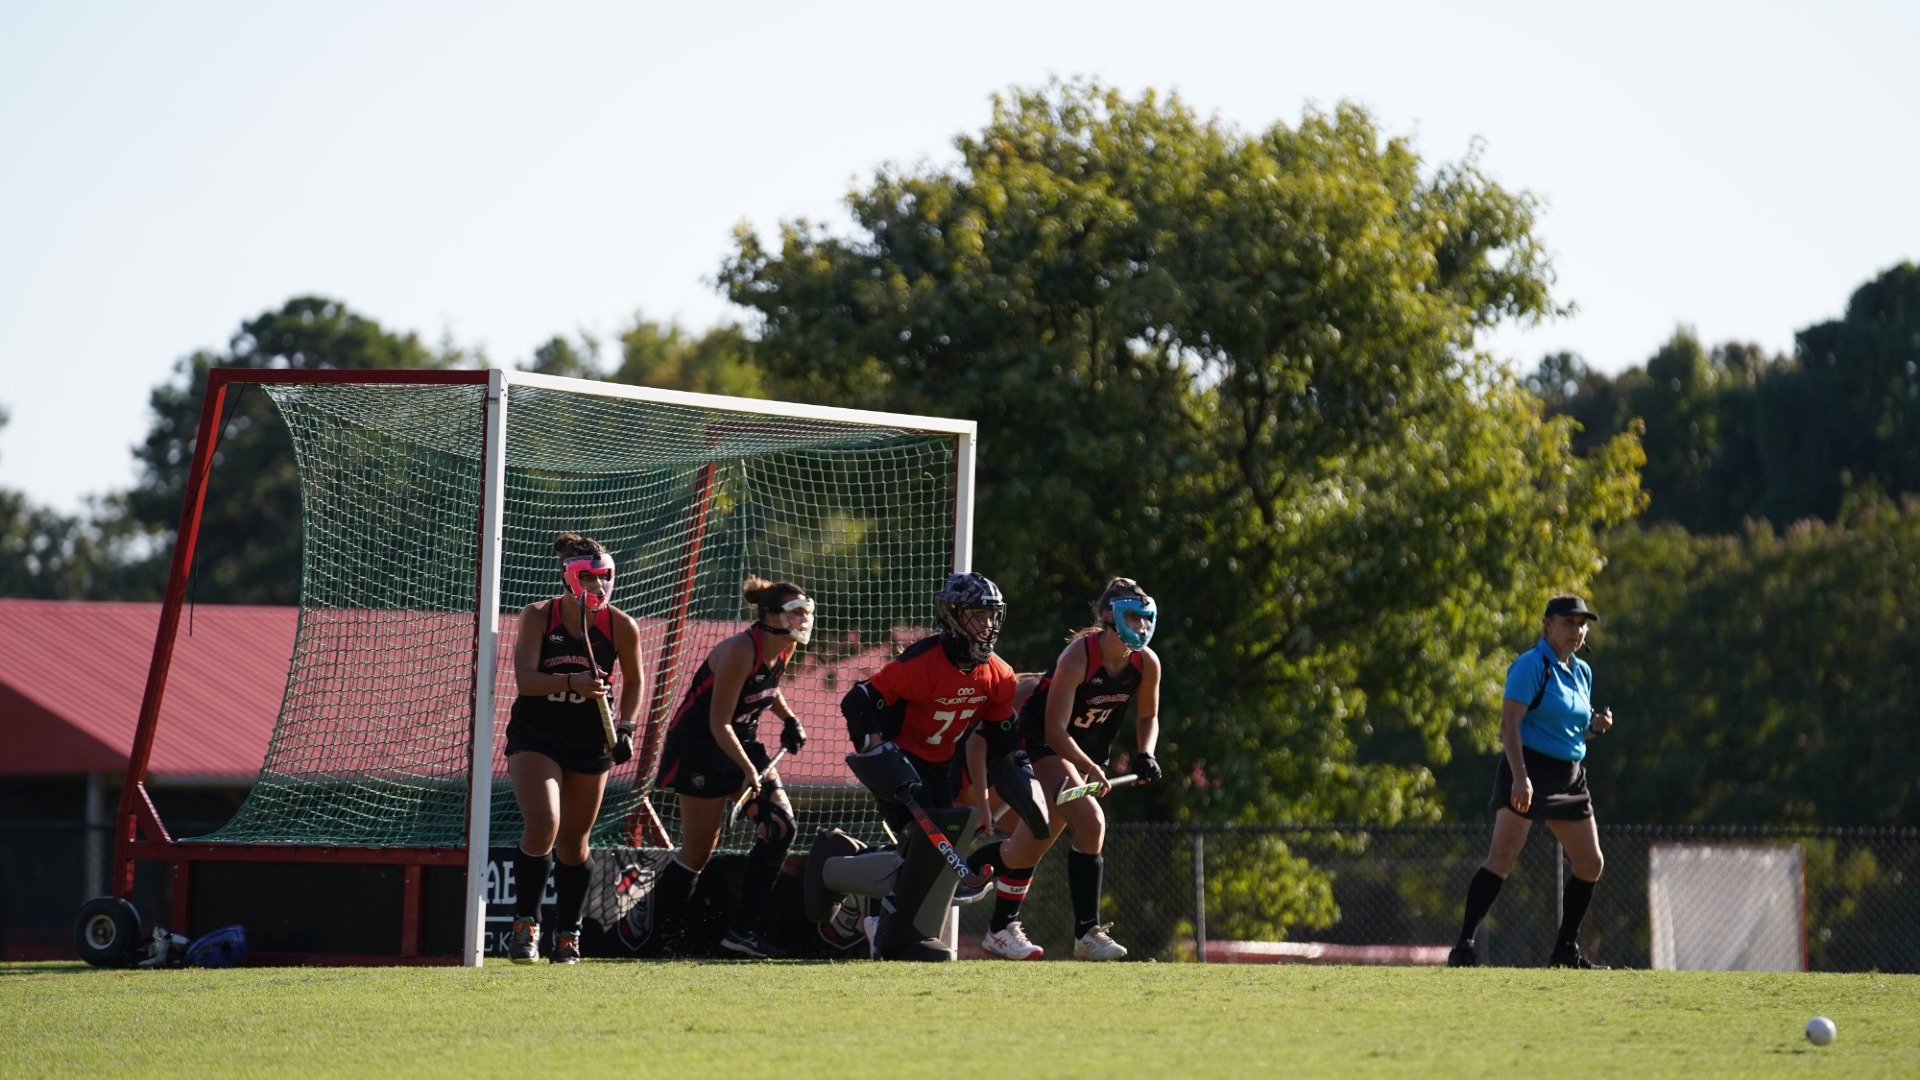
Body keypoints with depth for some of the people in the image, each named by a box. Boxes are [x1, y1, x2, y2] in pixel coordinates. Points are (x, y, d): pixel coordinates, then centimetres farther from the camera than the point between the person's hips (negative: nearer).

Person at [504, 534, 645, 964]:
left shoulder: (620, 627, -7)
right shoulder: (537, 617, -11)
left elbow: (633, 682, 9)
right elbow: (525, 679, -21)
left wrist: (625, 727, -4)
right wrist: (572, 682, -36)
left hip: (589, 741, 2)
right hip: (534, 736, -2)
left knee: (573, 840, 9)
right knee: (542, 825, -20)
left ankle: (567, 935, 23)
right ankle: (525, 924, -6)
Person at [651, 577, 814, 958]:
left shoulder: (784, 649, -1)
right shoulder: (740, 651, -25)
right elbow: (718, 724, -26)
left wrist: (790, 720, 10)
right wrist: (748, 770, -34)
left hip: (743, 742, 8)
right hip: (699, 745, -8)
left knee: (779, 827, -6)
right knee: (699, 850, -5)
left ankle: (743, 930, -1)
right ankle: (666, 937, 11)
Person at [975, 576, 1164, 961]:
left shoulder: (1146, 664, -10)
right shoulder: (1078, 656, -28)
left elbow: (1148, 717, 8)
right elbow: (1055, 730, -28)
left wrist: (1144, 755, -10)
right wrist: (1089, 769, -39)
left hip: (1087, 751, 7)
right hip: (1040, 744, -7)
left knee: (1031, 846, 8)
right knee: (1091, 822, -25)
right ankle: (1087, 933, -22)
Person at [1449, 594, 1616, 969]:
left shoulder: (1582, 672, 15)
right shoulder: (1531, 666, -9)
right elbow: (1510, 723, -18)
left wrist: (1595, 725, 3)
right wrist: (1519, 776, -28)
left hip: (1570, 776, 8)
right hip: (1530, 770, -8)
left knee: (1590, 864, 8)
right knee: (1503, 856, -17)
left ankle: (1566, 950, 20)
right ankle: (1464, 946, -20)